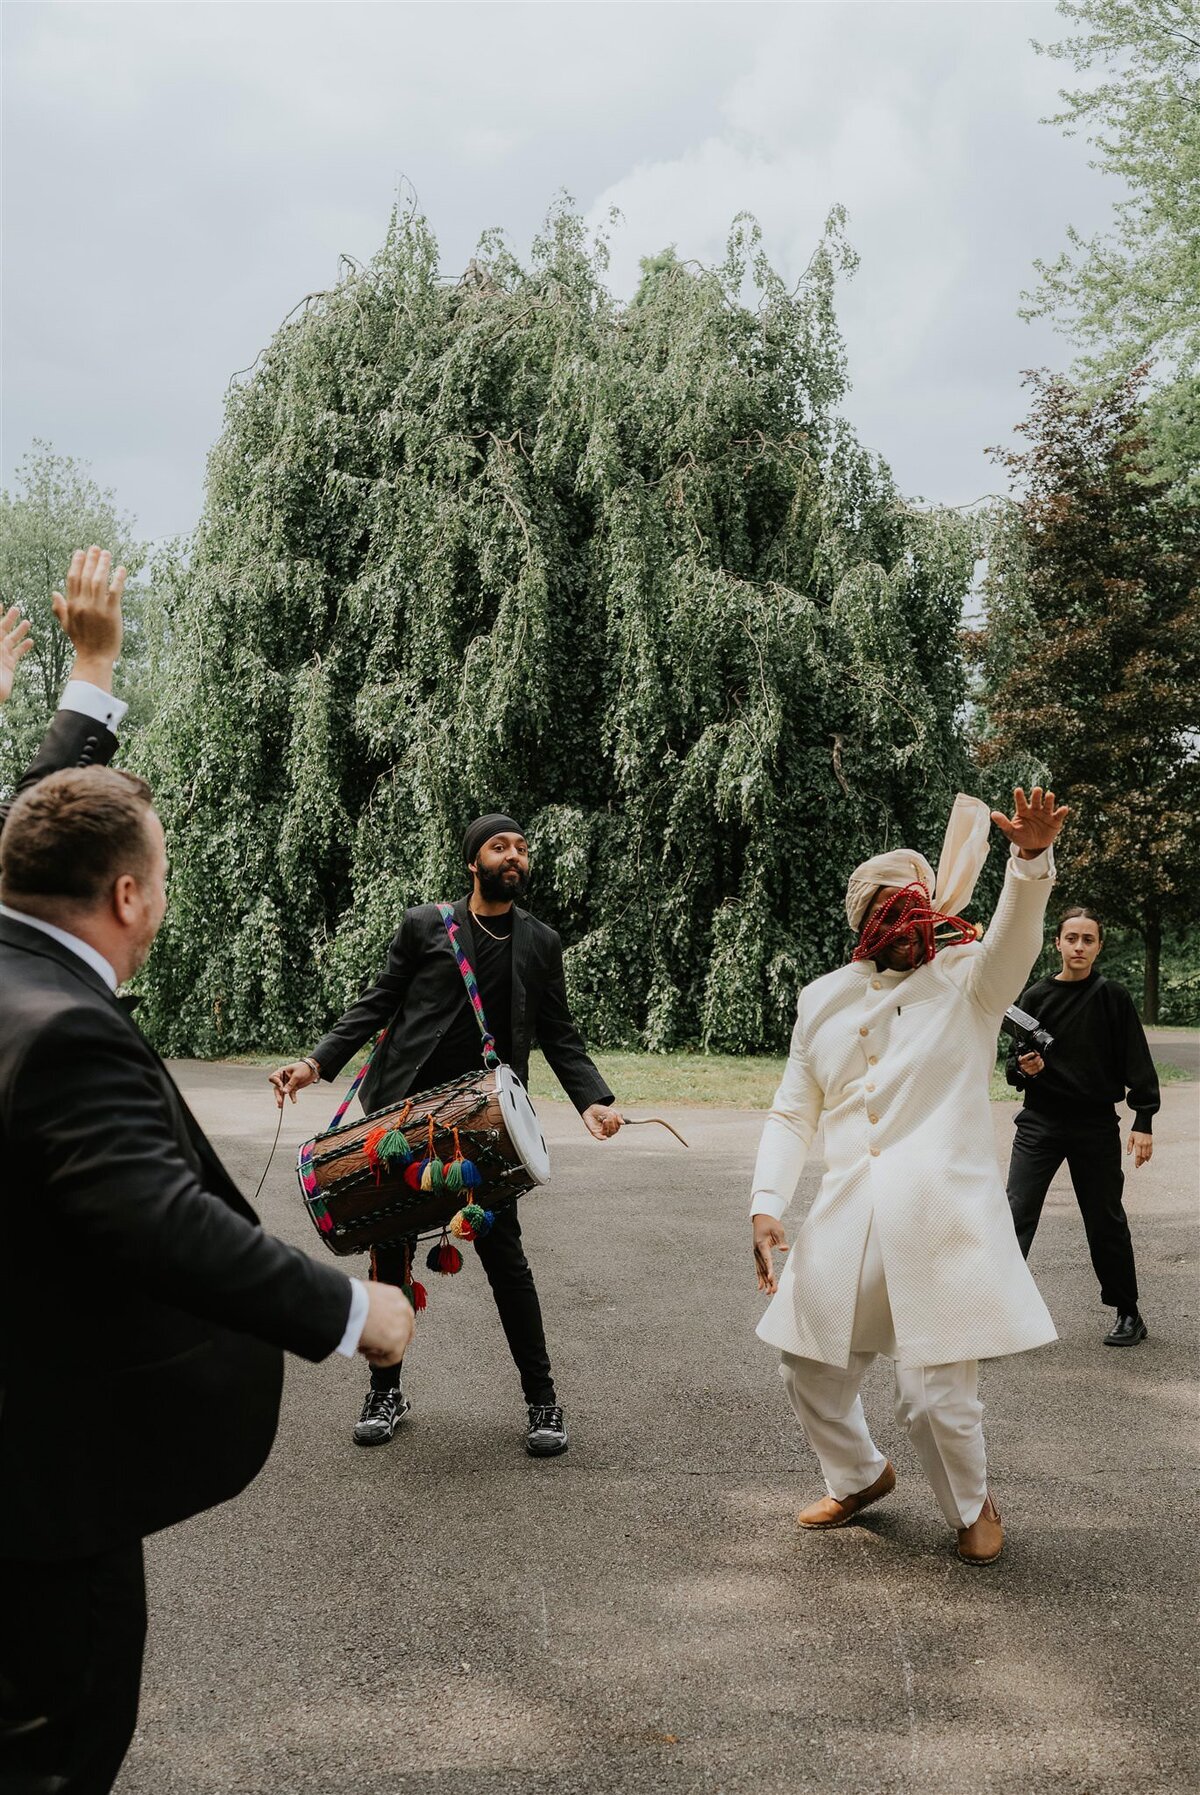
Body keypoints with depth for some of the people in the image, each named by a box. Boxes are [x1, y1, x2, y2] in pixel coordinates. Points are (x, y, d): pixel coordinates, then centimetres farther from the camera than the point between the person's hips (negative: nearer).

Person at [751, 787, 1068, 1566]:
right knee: (812, 1372, 12)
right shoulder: (824, 1000, 11)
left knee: (935, 1396, -4)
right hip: (847, 1222, 4)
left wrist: (1033, 855, -42)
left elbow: (1015, 937, -22)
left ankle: (973, 1506, 29)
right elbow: (792, 1115, 15)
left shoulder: (967, 981, 1)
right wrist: (767, 1202, 1)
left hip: (942, 1223, -4)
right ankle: (860, 1477, 43)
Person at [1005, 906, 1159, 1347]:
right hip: (1039, 1122, 1)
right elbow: (1016, 1065, 8)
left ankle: (1127, 1312, 26)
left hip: (1096, 1125, -1)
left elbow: (1137, 1063, 0)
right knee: (1016, 1215, -8)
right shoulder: (1036, 997, 3)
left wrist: (1143, 1122, -6)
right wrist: (1022, 1068, -15)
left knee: (1106, 1222, 9)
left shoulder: (1112, 997, -1)